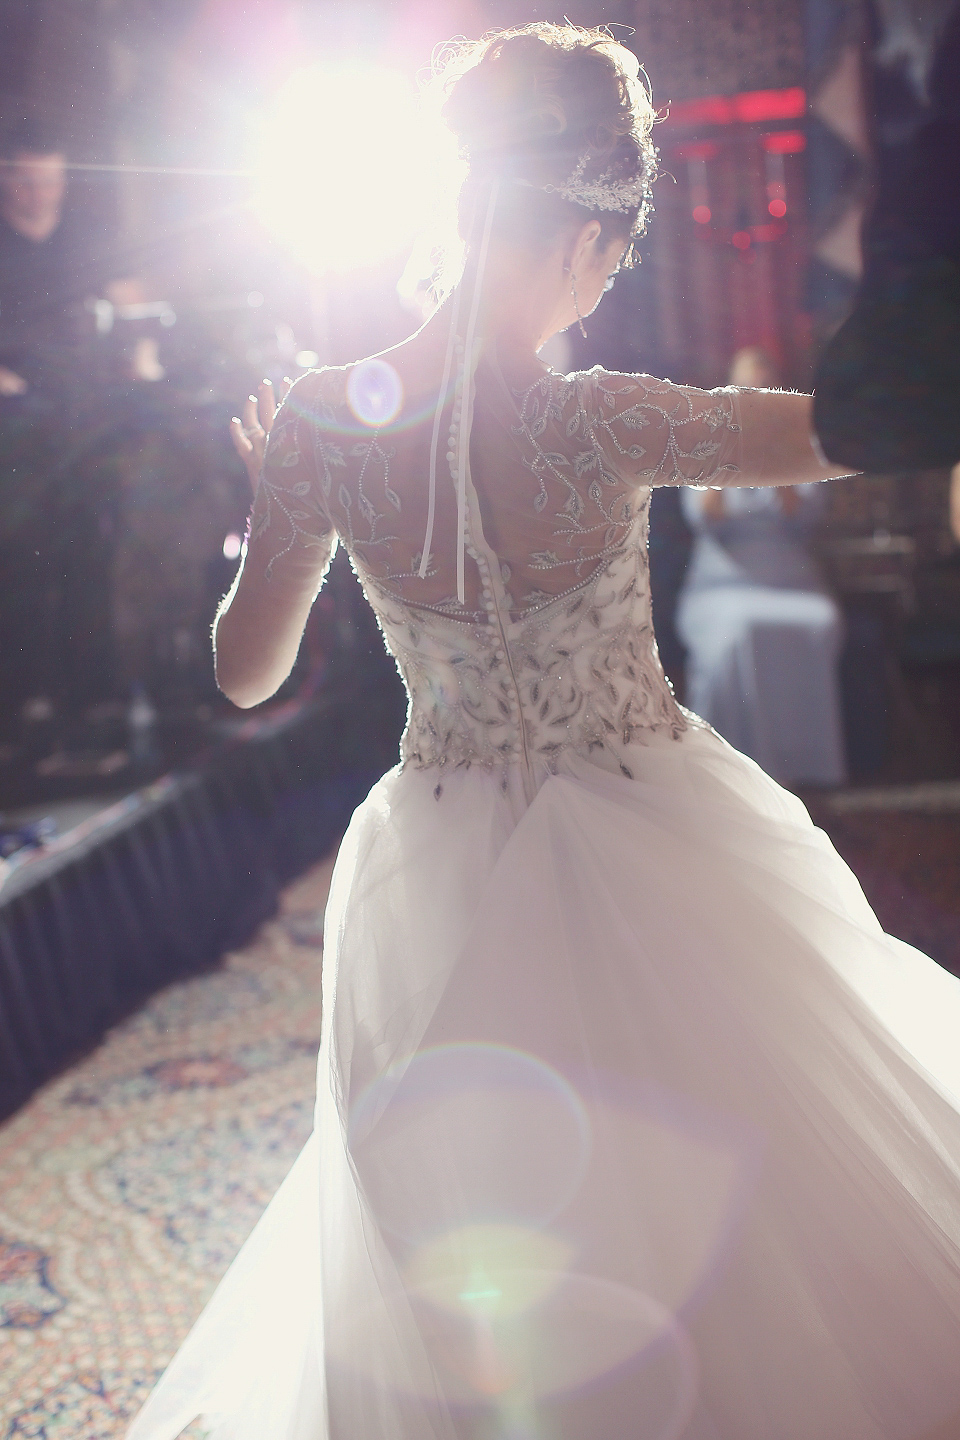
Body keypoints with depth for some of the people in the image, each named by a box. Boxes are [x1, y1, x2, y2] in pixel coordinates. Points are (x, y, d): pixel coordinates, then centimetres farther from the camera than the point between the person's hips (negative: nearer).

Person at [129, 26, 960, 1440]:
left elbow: (246, 673, -2)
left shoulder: (324, 423, -13)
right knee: (733, 1184, 21)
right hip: (650, 857, -3)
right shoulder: (601, 424, -24)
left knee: (472, 1240, 24)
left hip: (447, 883, 4)